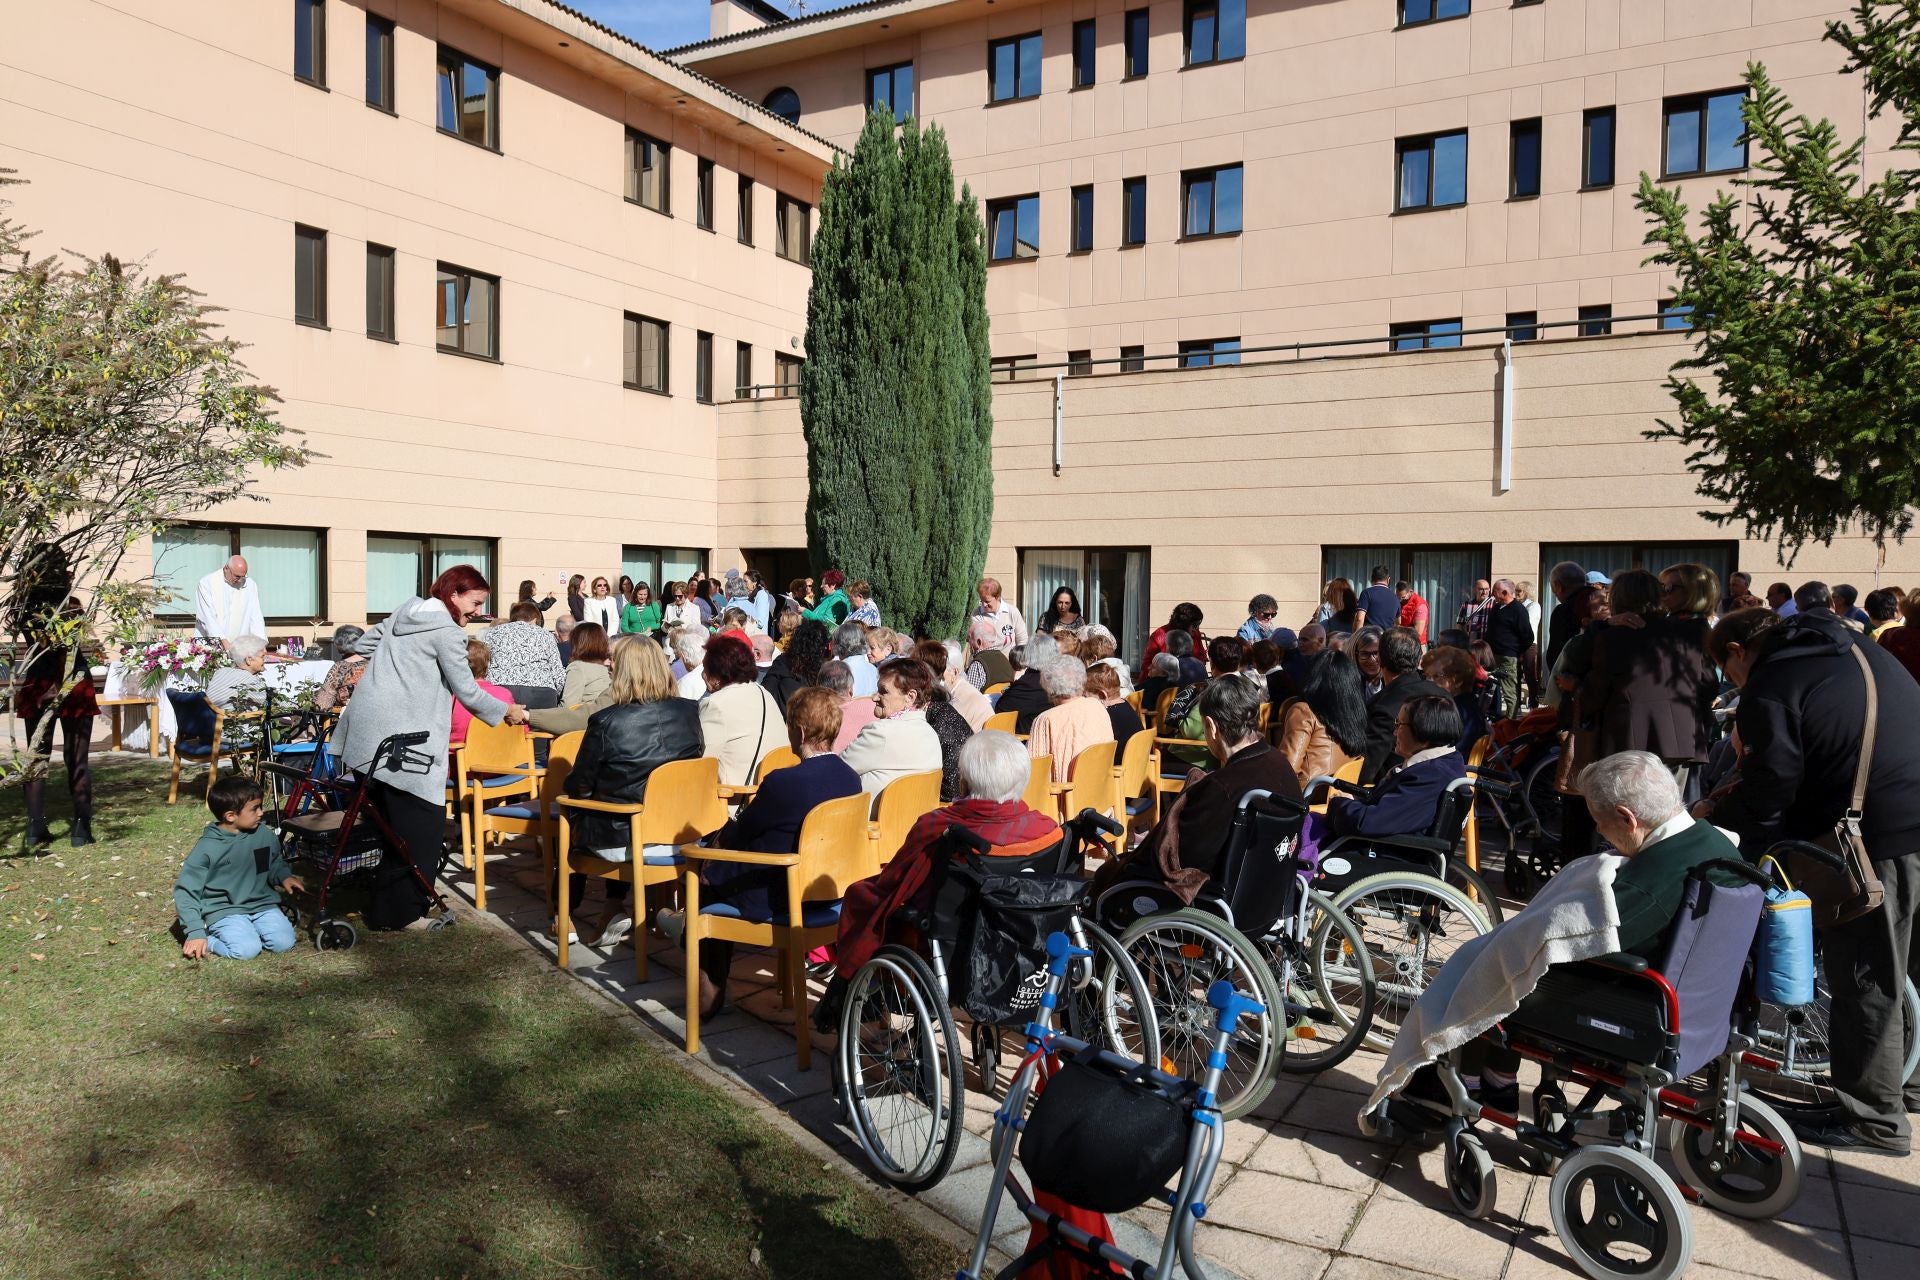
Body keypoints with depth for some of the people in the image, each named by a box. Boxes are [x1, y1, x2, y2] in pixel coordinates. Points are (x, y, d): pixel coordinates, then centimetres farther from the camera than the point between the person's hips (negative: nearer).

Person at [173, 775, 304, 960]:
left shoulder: (265, 835, -1)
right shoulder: (207, 847, -13)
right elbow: (185, 891, -8)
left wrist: (284, 876, -2)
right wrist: (195, 933, -14)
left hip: (262, 904, 4)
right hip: (225, 910, -4)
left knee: (284, 942, -17)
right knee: (247, 949, -27)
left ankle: (249, 930, 9)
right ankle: (208, 939, 0)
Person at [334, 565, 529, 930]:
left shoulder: (405, 612, 15)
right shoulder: (446, 631, -9)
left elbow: (361, 646, 24)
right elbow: (468, 692, -7)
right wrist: (507, 711, 6)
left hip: (366, 733, 9)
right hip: (402, 739, -9)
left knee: (386, 819, 17)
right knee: (423, 825, -2)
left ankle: (383, 905, 26)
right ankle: (400, 912, 1)